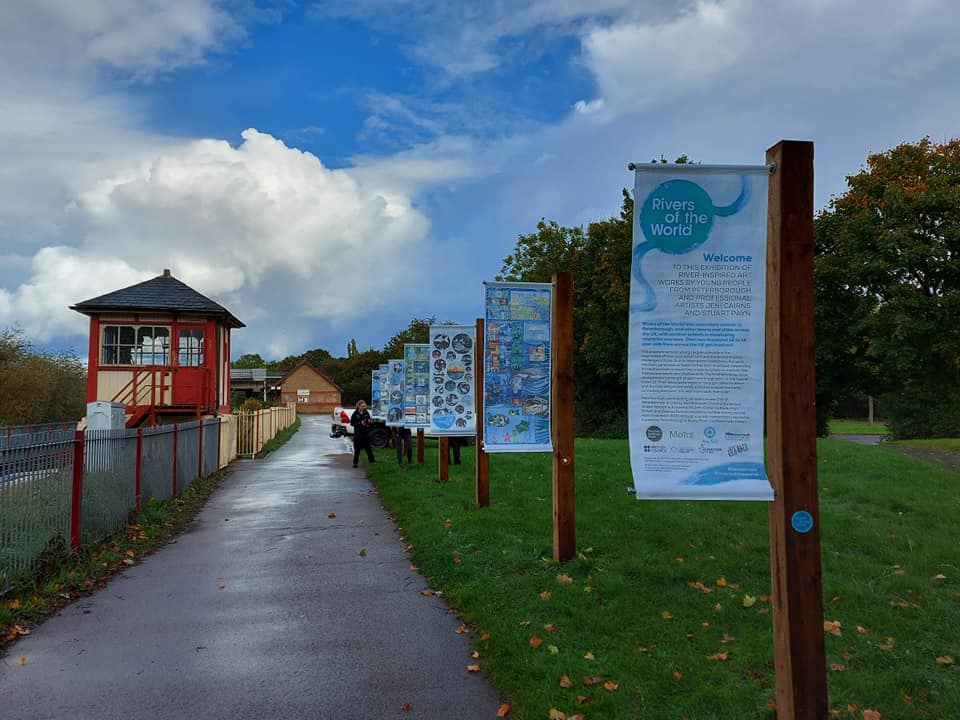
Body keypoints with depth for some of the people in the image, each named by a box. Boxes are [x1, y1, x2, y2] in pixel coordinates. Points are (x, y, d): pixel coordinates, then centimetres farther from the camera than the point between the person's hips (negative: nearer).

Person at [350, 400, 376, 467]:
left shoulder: (366, 413, 5)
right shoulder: (355, 414, -7)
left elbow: (370, 420, 13)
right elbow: (352, 423, -11)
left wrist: (370, 421, -11)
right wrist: (360, 423, -22)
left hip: (366, 433, 4)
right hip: (358, 434, -4)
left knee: (368, 447, 13)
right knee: (357, 449, -2)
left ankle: (371, 459, 26)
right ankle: (355, 462, 5)